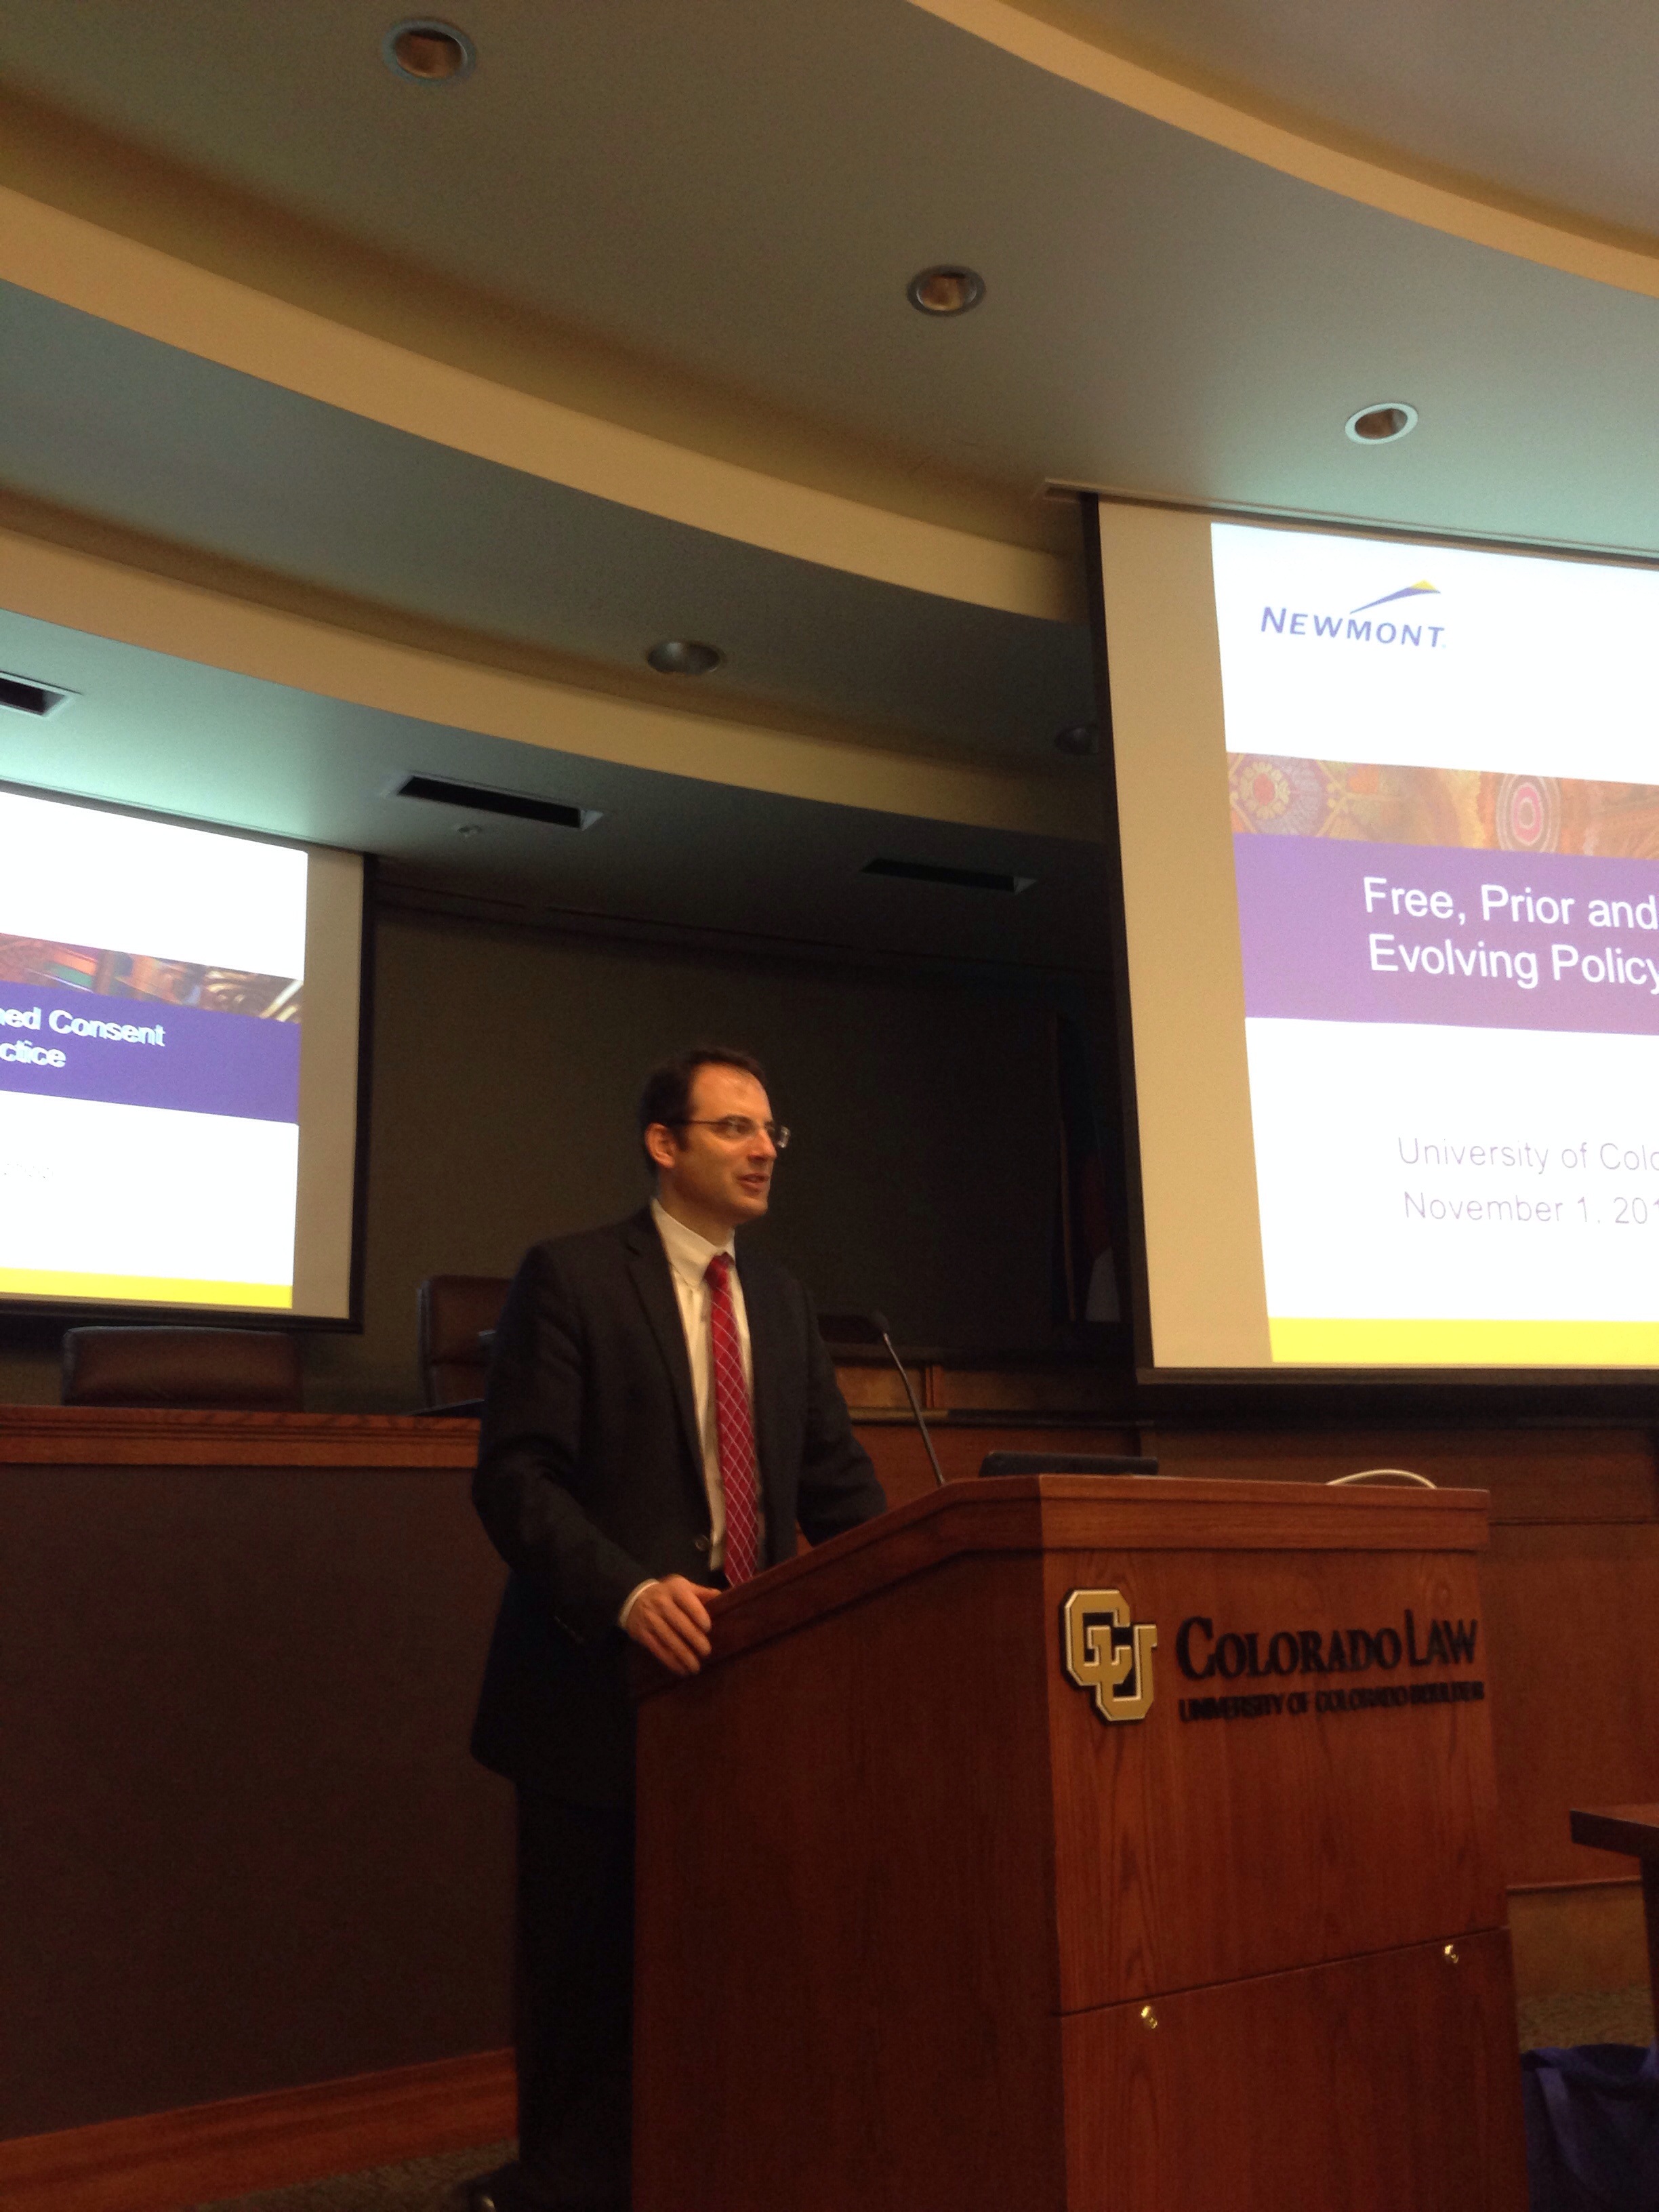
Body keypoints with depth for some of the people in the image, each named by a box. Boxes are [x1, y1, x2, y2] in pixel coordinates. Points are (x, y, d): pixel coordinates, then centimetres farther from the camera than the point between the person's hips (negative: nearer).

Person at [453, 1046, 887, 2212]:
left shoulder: (782, 1299, 13)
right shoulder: (570, 1276, -6)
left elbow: (835, 1481, 12)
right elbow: (515, 1475, -13)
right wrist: (626, 1590, -27)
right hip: (606, 1678, -5)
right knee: (592, 1979, 7)